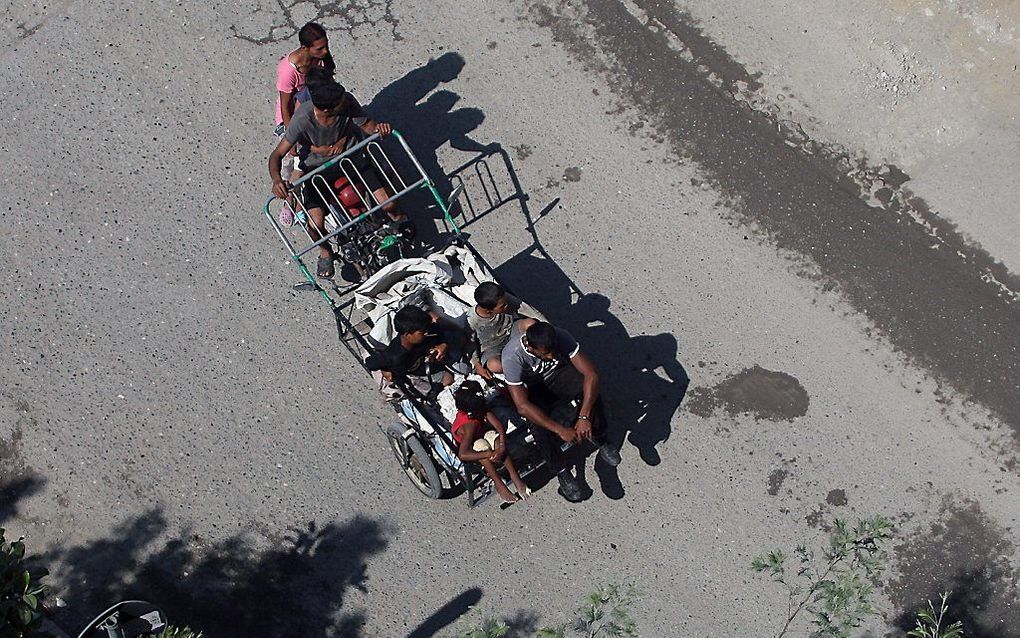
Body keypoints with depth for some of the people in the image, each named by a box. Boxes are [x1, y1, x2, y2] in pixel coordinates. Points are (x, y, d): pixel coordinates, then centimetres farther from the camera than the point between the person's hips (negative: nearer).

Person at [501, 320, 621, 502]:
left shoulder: (561, 337, -29)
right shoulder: (512, 356, -35)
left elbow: (592, 374, -30)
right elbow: (522, 406, -38)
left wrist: (584, 417, -40)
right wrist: (561, 430, -42)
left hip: (558, 375, 2)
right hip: (531, 388, -2)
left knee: (591, 389, -29)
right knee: (539, 425, -32)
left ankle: (601, 441, -6)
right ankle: (561, 472, -8)